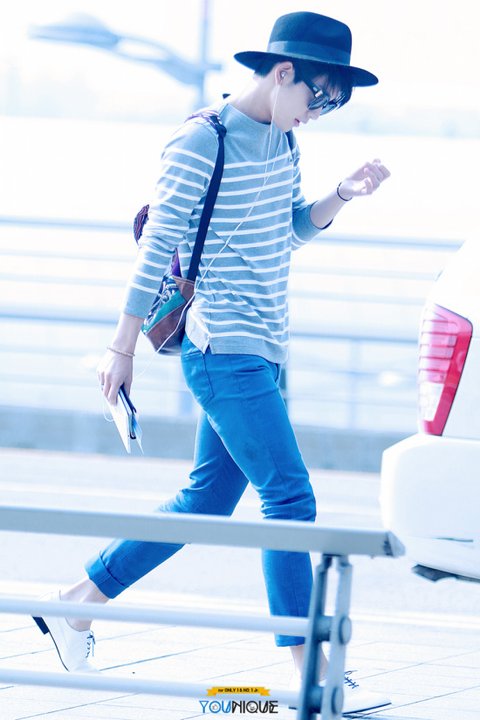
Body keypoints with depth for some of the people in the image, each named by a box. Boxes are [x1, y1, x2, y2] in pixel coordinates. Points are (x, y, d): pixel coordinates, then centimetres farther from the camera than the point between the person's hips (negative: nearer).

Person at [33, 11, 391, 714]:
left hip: (262, 353, 9)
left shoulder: (282, 140, 12)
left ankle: (75, 604, 23)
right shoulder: (203, 145, -13)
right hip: (227, 352, -9)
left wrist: (341, 196, 3)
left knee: (207, 500, 12)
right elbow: (156, 248, -11)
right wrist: (122, 347, -9)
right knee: (290, 500, -11)